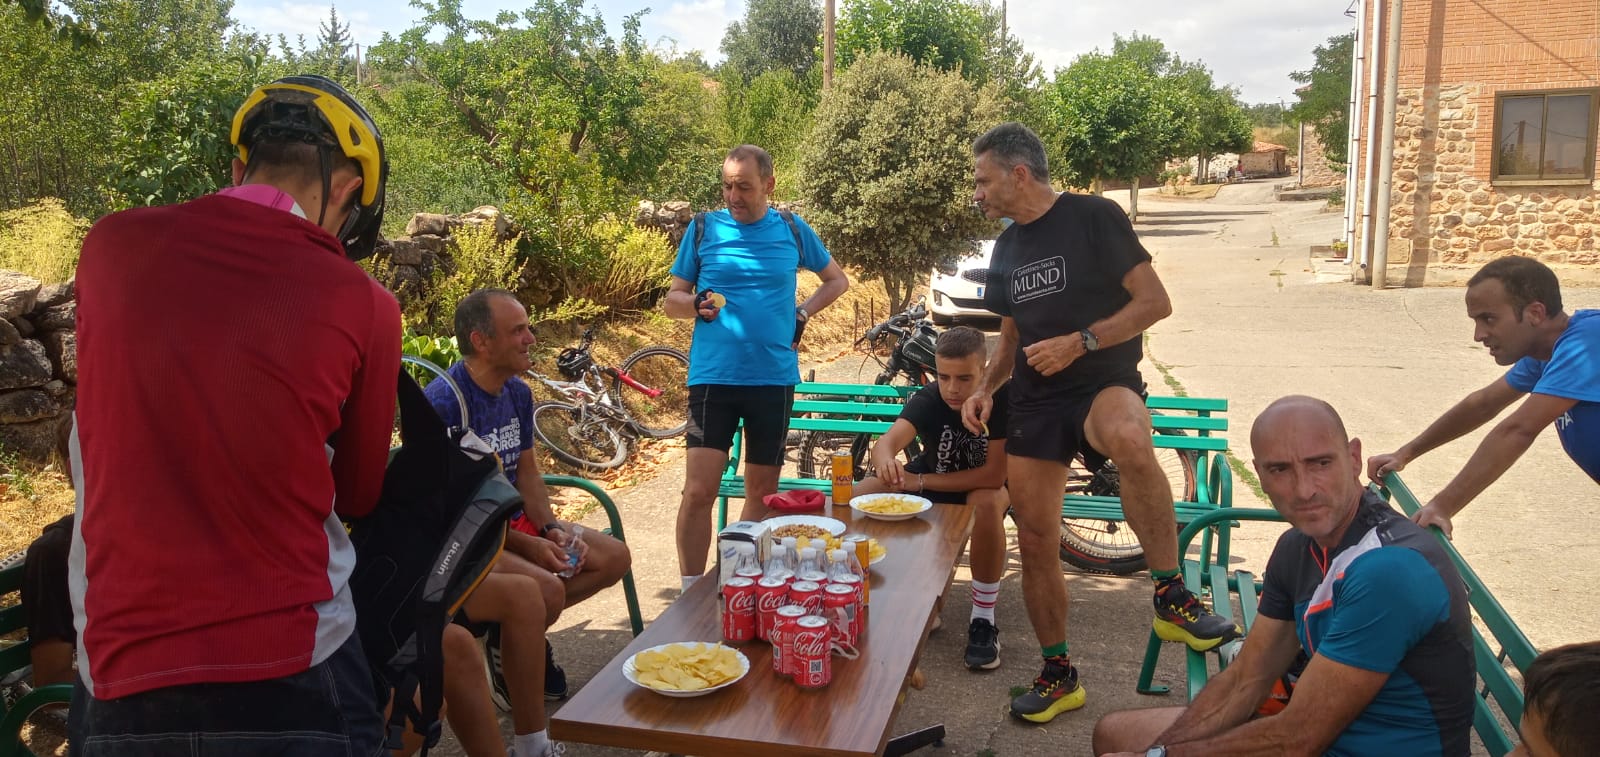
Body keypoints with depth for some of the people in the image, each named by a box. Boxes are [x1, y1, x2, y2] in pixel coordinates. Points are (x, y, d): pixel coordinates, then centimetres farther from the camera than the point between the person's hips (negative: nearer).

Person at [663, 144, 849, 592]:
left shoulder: (792, 231, 7)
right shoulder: (704, 228, 3)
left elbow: (837, 279, 21)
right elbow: (672, 299, 8)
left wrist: (802, 312, 4)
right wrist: (695, 305, -14)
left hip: (774, 378, 2)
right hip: (713, 376, -2)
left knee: (762, 493, 10)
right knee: (699, 492, -10)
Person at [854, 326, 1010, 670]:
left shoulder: (1001, 399, -27)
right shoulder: (928, 399, -22)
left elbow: (994, 475, -31)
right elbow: (887, 441, -39)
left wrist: (920, 482, -29)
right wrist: (885, 460, -65)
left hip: (982, 486, -3)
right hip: (931, 478, 3)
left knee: (987, 503, -39)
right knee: (859, 496, -19)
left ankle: (983, 619, -22)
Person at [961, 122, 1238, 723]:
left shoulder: (1095, 217, -7)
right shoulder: (1007, 248, 13)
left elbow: (1155, 302, -11)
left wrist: (1079, 342, -21)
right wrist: (985, 387, 3)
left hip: (1104, 382, -6)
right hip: (1034, 402, 6)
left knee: (1128, 438, -41)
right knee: (1035, 542, 4)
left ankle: (1171, 596, -24)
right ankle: (1058, 674, 22)